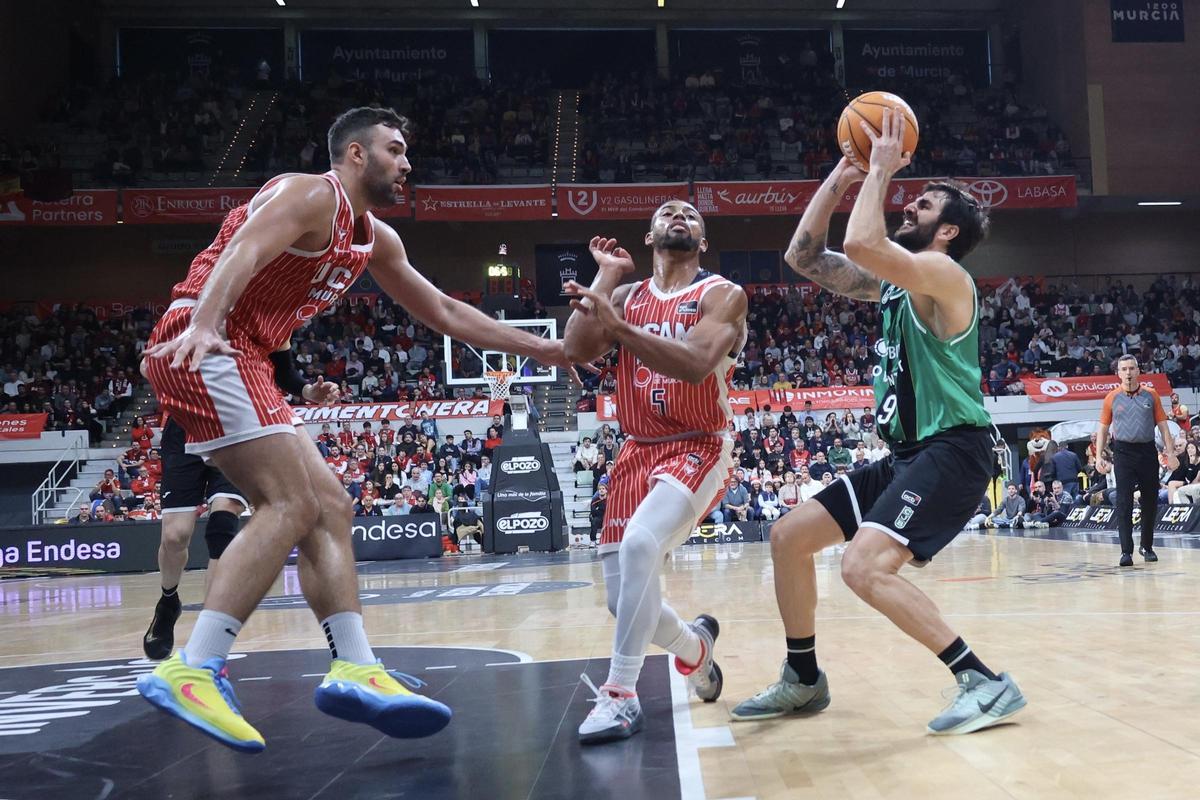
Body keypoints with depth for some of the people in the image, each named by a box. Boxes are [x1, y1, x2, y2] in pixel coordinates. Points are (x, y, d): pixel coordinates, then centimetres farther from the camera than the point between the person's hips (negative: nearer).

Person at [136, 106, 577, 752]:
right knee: (290, 507, -19)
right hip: (202, 346, -10)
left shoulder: (375, 239, 21)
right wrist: (203, 325, -44)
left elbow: (443, 312, 27)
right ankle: (189, 672, -22)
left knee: (329, 507, 4)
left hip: (239, 360, 10)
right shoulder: (311, 194, -6)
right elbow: (241, 251, -25)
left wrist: (541, 349, 26)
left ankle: (355, 671, 1)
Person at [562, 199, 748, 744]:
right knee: (621, 597, 2)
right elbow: (577, 351, -9)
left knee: (640, 543, -32)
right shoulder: (627, 296, 9)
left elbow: (695, 364, -24)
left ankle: (620, 694, -21)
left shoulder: (722, 295, -5)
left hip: (699, 449, -5)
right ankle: (695, 646, 35)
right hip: (638, 452, 6)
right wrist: (605, 275, -3)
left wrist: (618, 326, -32)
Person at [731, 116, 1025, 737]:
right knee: (788, 536, 9)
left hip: (952, 451, -10)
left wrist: (882, 168, -15)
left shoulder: (941, 274, -12)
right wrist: (840, 178, 11)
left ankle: (987, 685, -17)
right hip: (908, 453, 10)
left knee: (865, 566, -28)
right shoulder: (892, 283, 15)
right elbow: (804, 258, 16)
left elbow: (861, 243, -30)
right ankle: (803, 679, 22)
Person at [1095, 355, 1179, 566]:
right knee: (1124, 503, -9)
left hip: (1148, 451, 2)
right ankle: (1126, 551, -10)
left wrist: (1170, 452, -2)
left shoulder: (1151, 395, 4)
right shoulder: (1112, 398, 1)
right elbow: (1103, 428, 6)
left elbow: (1162, 424, 6)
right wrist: (1099, 456, -1)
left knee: (1150, 502, 9)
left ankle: (1147, 546, 26)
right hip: (1123, 452, -2)